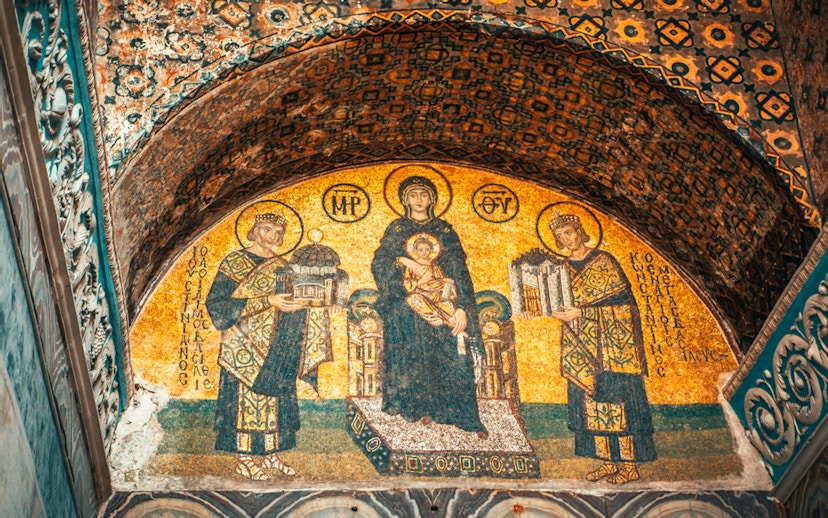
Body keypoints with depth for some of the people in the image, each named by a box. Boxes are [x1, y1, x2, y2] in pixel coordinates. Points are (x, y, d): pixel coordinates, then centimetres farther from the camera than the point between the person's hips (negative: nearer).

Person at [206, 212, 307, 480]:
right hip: (245, 346, -6)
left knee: (274, 398, 8)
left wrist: (294, 305, -7)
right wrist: (267, 302, -22)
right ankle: (244, 459, 9)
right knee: (246, 397, -1)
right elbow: (218, 303, -17)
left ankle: (270, 453, 19)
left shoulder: (281, 266, 11)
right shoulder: (234, 263, -7)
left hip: (275, 347, 6)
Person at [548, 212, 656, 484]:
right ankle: (610, 460, 8)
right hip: (582, 345, 6)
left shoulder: (603, 261, -3)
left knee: (616, 397, -6)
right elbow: (560, 303, 17)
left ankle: (629, 463, -2)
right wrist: (561, 313, -7)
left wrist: (581, 313, -17)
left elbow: (621, 298, -10)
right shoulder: (564, 268, 14)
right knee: (591, 399, 2)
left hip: (611, 341, -6)